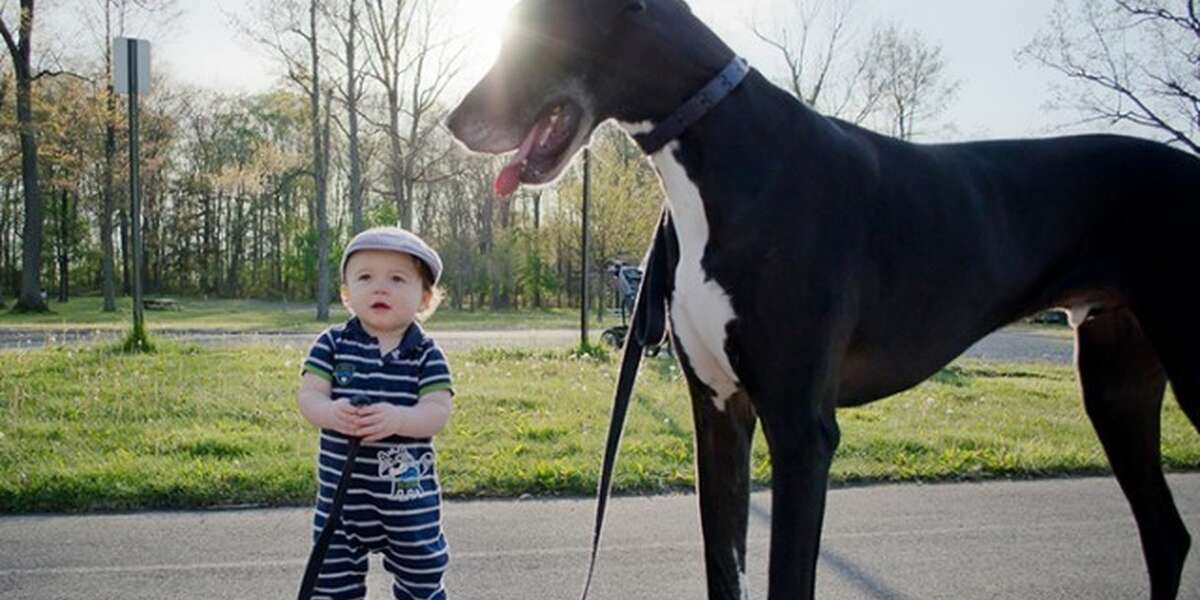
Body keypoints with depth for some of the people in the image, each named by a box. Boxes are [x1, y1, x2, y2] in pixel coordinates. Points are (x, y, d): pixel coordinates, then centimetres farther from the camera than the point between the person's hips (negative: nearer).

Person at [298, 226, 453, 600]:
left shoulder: (427, 355, -6)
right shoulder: (332, 344, -3)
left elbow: (438, 412, -15)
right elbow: (308, 396, -9)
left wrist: (397, 418, -34)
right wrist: (330, 412, -32)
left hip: (409, 493, -1)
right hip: (341, 491, 1)